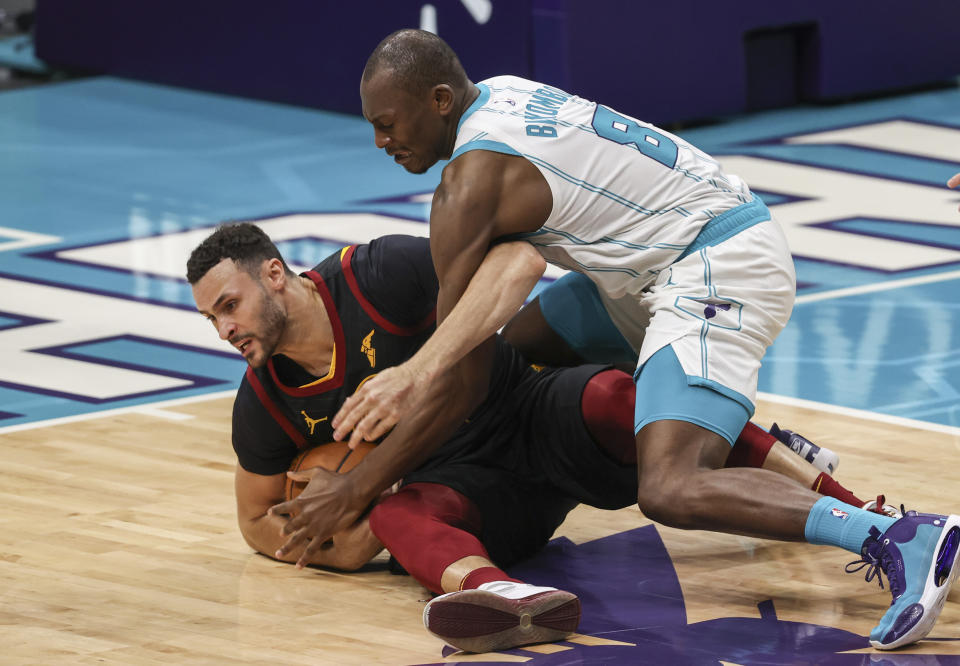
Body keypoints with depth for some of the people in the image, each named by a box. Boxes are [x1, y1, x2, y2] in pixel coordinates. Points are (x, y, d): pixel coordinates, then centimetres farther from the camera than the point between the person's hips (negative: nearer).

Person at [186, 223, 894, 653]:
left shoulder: (379, 276, -17)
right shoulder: (265, 406, -2)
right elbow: (258, 518, 15)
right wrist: (325, 546, -8)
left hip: (536, 417, -3)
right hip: (467, 490, 3)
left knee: (612, 401, -35)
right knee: (394, 515, -31)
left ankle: (847, 505, -34)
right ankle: (497, 591, -69)